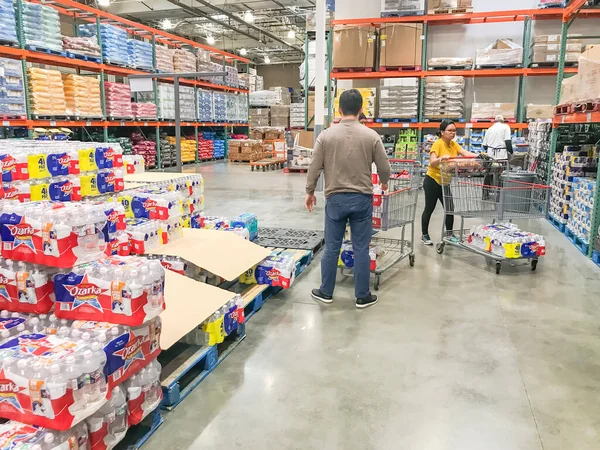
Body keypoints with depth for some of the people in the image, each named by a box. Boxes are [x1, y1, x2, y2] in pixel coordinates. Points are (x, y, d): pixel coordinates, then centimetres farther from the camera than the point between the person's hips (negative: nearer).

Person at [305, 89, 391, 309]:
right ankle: (363, 296, 18)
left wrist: (310, 192, 13)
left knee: (331, 248, 11)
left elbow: (314, 167, -1)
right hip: (362, 198, 0)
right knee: (361, 249, 7)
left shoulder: (326, 135, -3)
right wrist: (384, 183, 23)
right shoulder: (371, 136, -4)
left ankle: (326, 292, 23)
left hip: (335, 198, 0)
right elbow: (384, 167, 2)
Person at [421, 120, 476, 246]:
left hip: (445, 182, 6)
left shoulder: (453, 144, 3)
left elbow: (465, 153, -11)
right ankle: (425, 235, 17)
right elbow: (432, 163, -27)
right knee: (429, 209, 3)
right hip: (432, 181, -6)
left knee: (450, 208, 6)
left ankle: (449, 234, 20)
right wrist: (441, 158, -46)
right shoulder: (438, 144, -17)